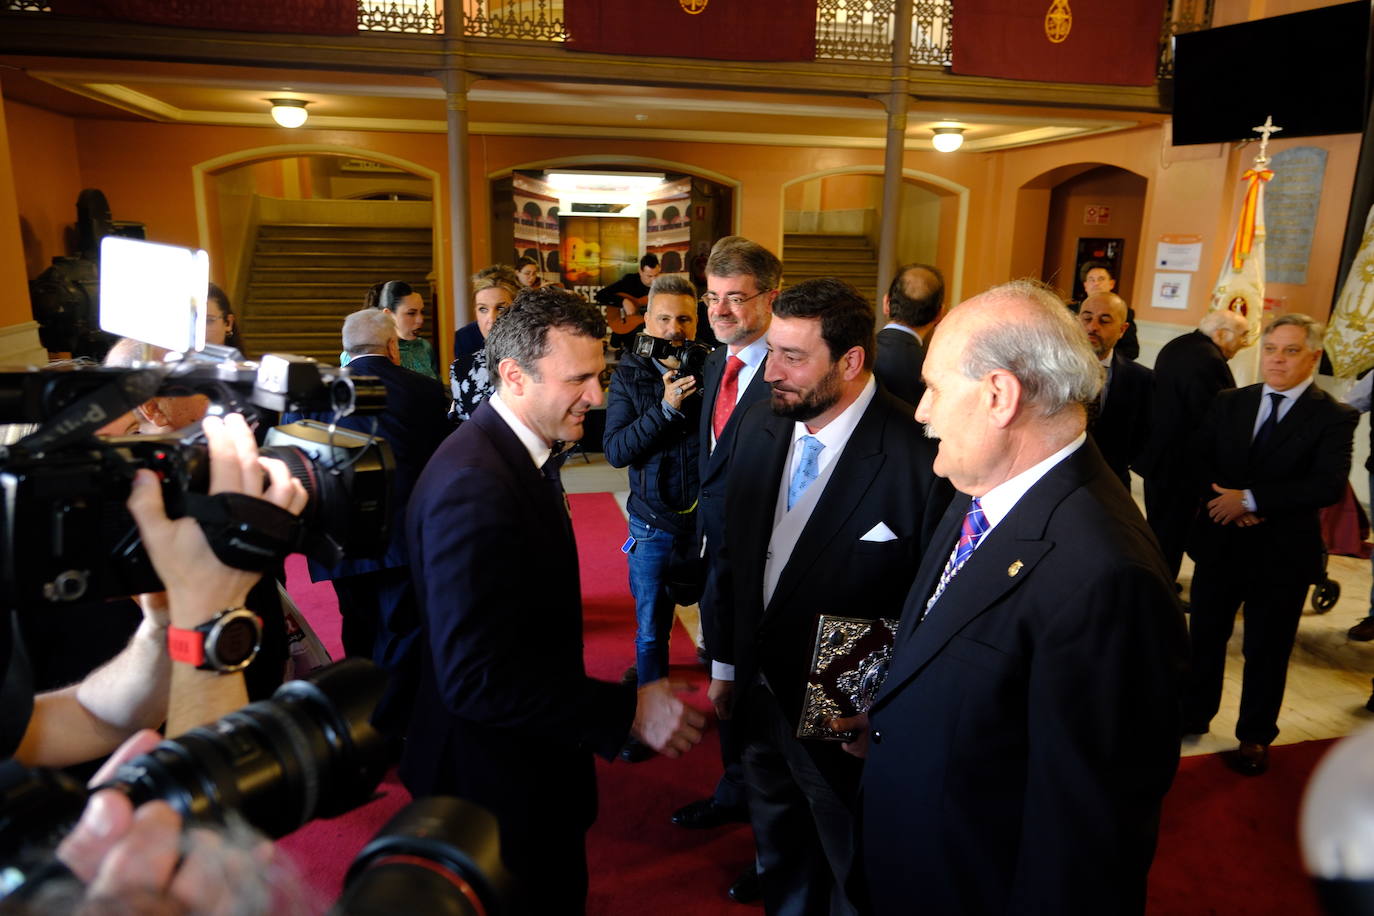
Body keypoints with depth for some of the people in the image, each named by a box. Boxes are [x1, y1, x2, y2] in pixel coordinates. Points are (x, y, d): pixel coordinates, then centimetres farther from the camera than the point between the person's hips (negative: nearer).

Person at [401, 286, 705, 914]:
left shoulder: (518, 449, 0)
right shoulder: (474, 486, -30)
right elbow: (477, 678, -31)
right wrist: (626, 711, -29)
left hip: (532, 756, 9)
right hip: (501, 779, -8)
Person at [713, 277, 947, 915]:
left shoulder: (918, 455, -26)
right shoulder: (760, 425, -5)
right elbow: (736, 555, 4)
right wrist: (727, 664, 10)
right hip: (758, 692, 6)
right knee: (779, 860, 30)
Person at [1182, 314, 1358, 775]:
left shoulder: (1334, 417, -8)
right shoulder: (1229, 402, 4)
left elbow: (1328, 485, -20)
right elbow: (1197, 460, 3)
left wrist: (1250, 499, -23)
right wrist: (1224, 498, -15)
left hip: (1283, 552, -3)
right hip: (1219, 542, 3)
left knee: (1267, 650, 10)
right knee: (1205, 636, 16)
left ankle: (1255, 737, 29)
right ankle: (1193, 715, 35)